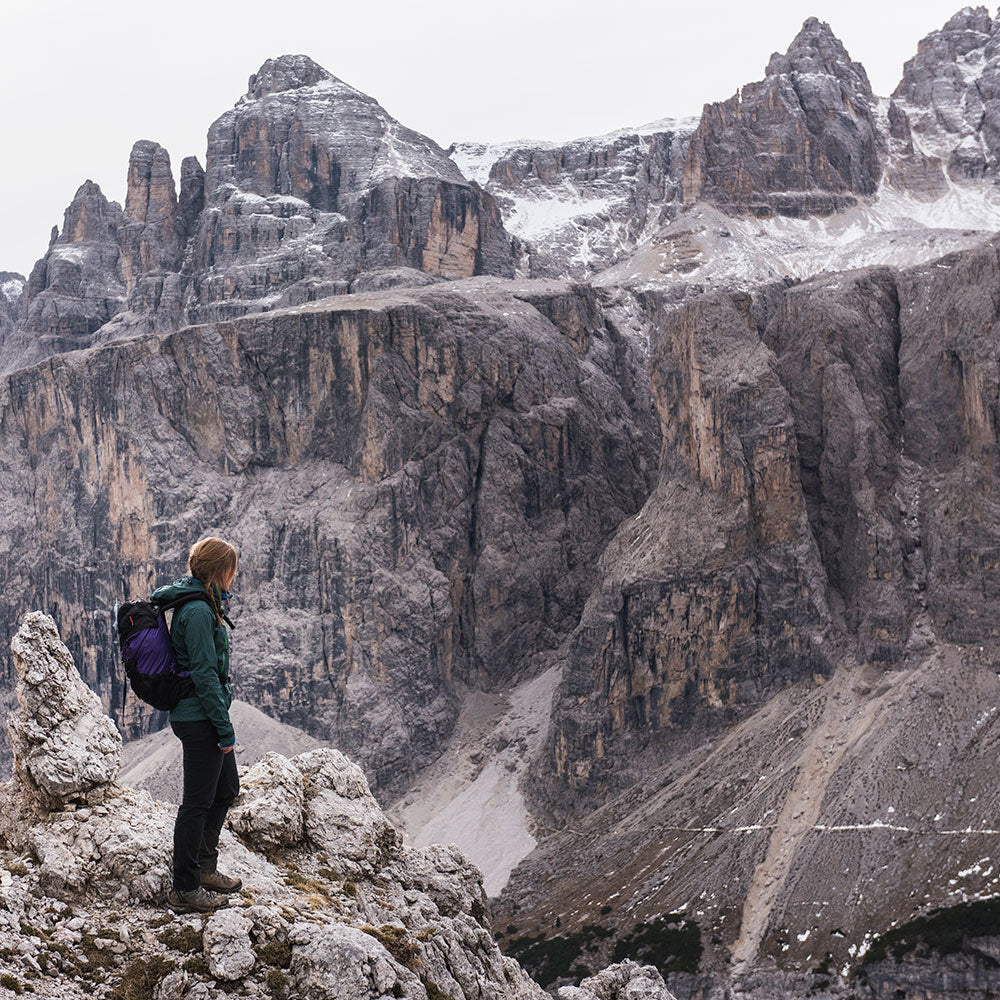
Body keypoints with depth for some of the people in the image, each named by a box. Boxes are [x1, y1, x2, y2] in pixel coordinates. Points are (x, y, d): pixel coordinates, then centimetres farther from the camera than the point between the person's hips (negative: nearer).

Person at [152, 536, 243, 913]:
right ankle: (185, 890, 9)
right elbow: (204, 673, -22)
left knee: (227, 789, 21)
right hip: (199, 720, -10)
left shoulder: (199, 604, 12)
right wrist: (224, 726, -19)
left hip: (199, 715, 10)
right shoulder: (198, 611, -20)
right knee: (198, 802, -1)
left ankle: (204, 867, 33)